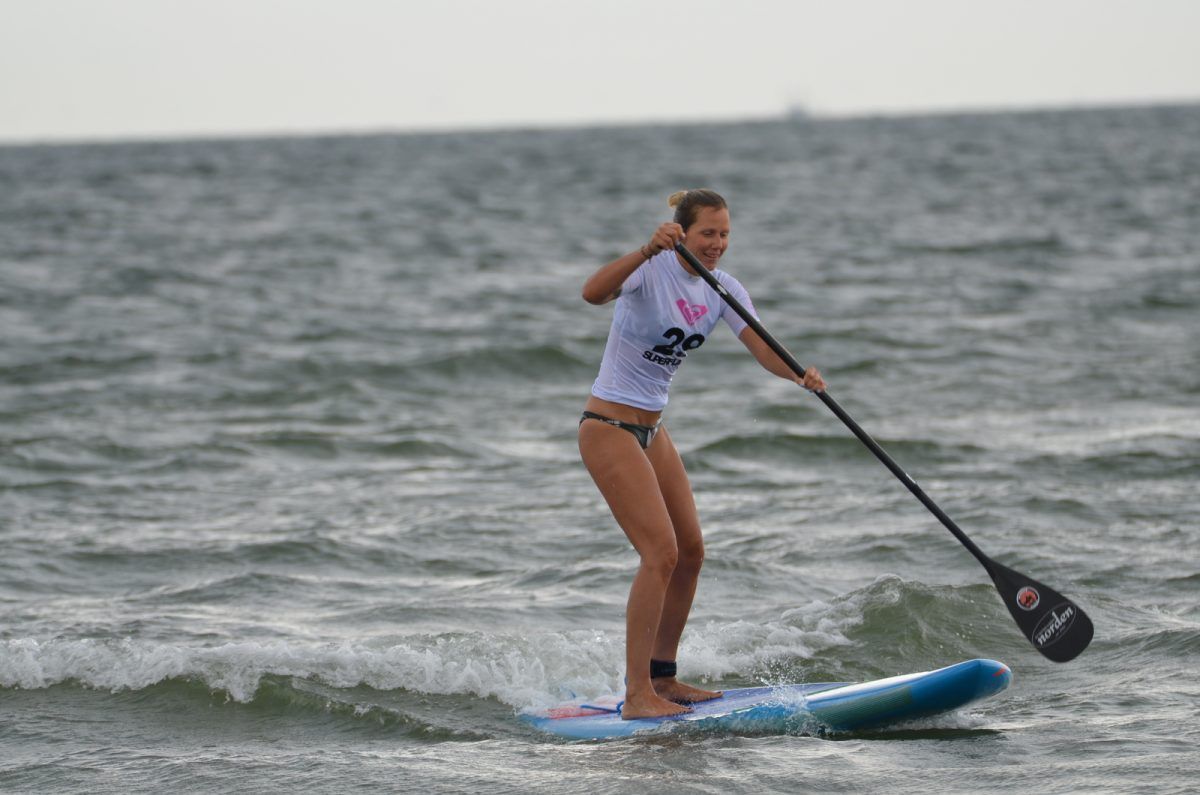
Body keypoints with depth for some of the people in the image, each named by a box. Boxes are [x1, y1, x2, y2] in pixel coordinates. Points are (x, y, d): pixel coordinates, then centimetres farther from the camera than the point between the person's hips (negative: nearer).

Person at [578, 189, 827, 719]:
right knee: (661, 552, -16)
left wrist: (800, 374, -31)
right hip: (609, 428, -9)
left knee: (690, 551, 10)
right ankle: (637, 695, -15)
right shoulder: (652, 270, -17)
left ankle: (661, 679, 22)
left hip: (651, 429, 9)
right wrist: (649, 251, -53)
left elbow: (765, 351, -9)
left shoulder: (722, 290, 4)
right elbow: (593, 293, -39)